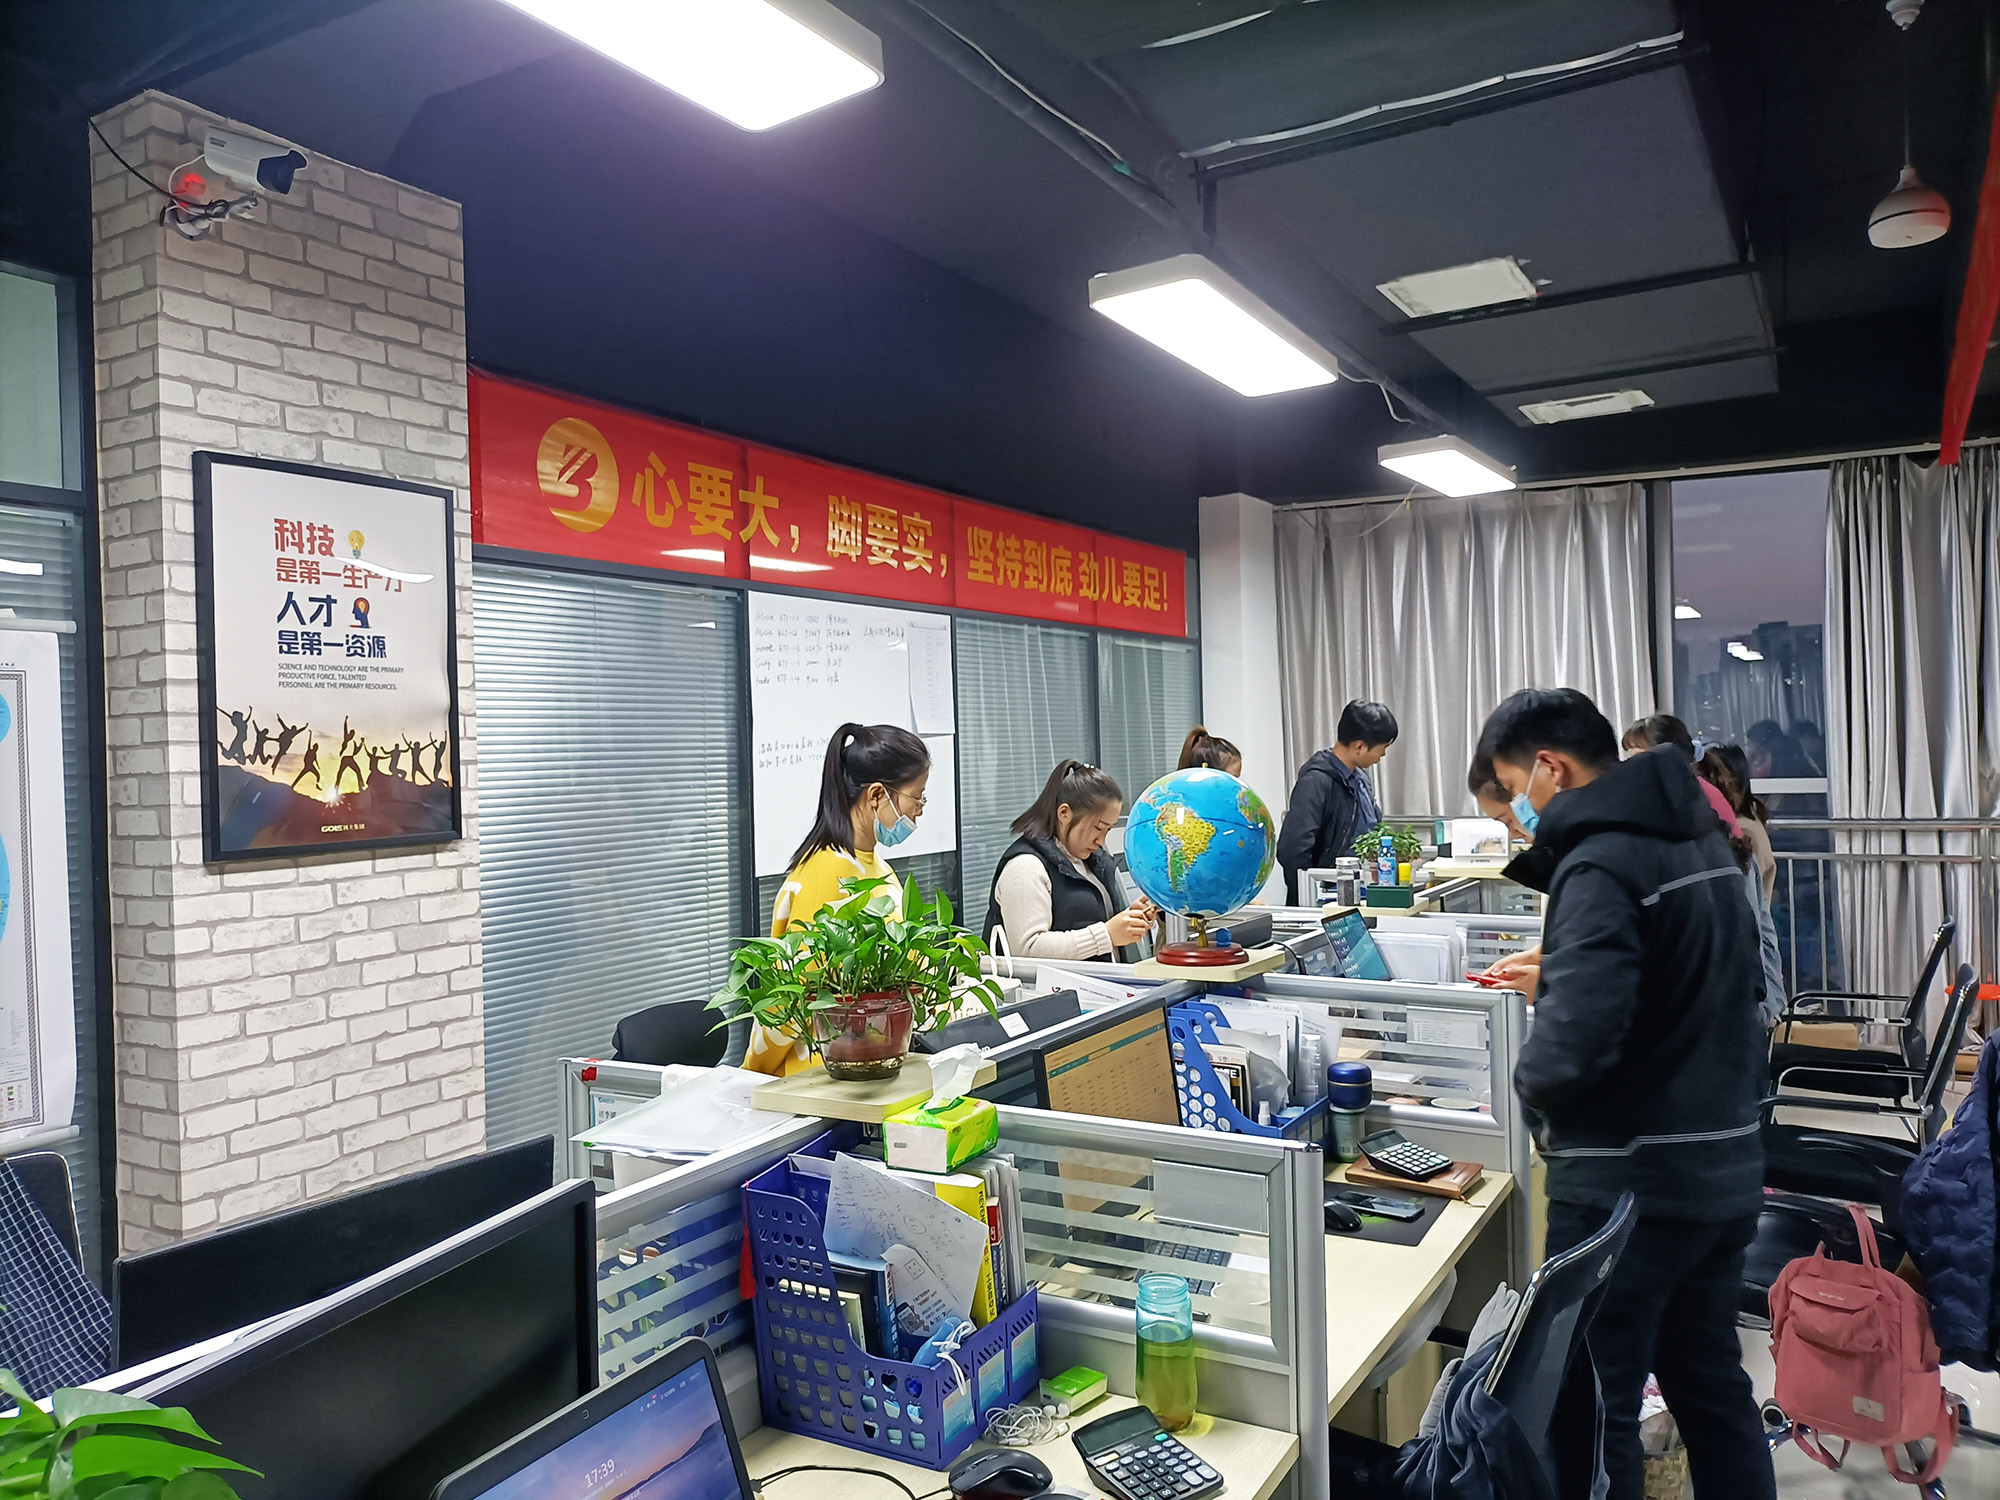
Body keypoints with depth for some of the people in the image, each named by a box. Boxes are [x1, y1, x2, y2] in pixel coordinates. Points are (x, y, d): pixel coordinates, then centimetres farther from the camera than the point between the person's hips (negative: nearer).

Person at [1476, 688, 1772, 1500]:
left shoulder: (1601, 863, -20)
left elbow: (1577, 1036, -32)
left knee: (1595, 1410, 3)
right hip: (1727, 1167, 9)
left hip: (1630, 1185, -9)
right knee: (1712, 1382, 22)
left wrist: (1531, 1082, -11)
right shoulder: (1700, 838, 8)